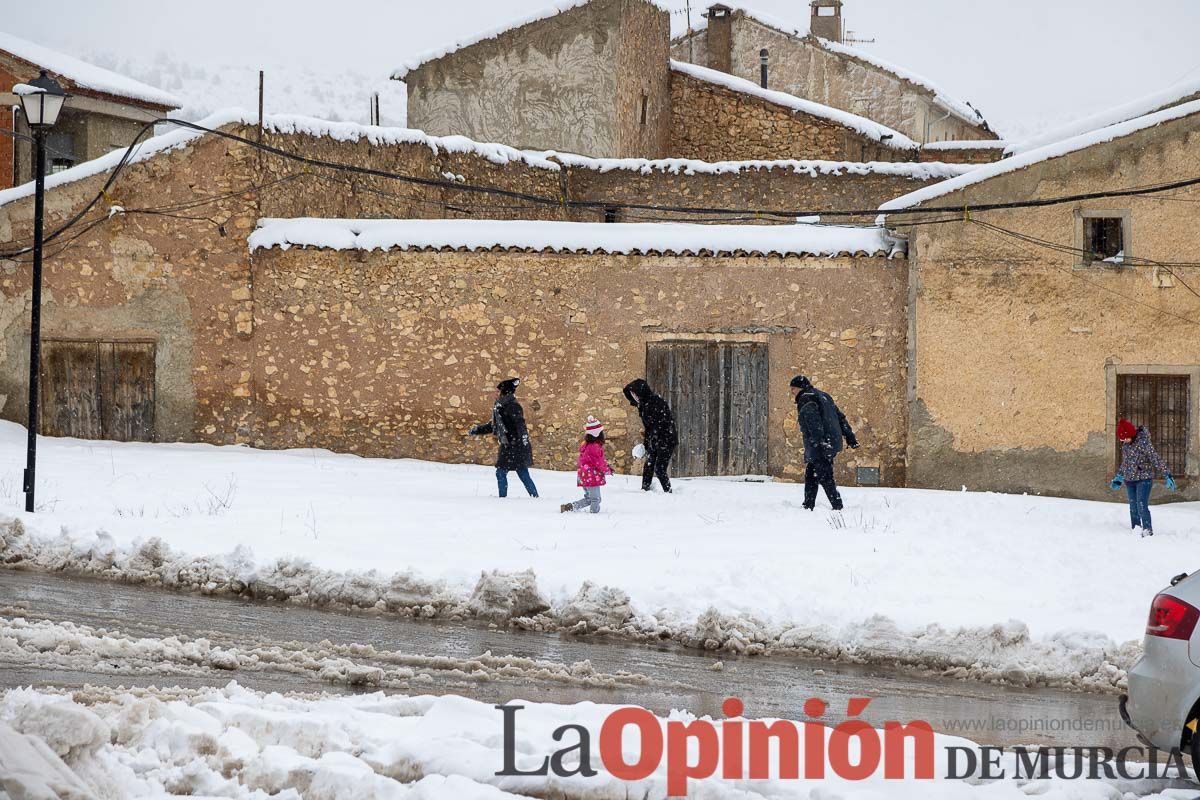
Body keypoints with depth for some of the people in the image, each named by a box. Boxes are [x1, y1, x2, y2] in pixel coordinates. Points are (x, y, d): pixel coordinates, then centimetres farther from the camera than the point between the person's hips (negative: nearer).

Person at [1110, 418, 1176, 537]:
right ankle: (1136, 530, 16)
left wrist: (1167, 475, -20)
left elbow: (1156, 460, -18)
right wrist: (1118, 478, 27)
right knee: (1133, 508, 9)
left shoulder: (1143, 443, -16)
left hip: (1144, 479, -7)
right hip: (1129, 481, 7)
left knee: (1142, 506, -15)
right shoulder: (1125, 445, 6)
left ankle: (1148, 531, -11)